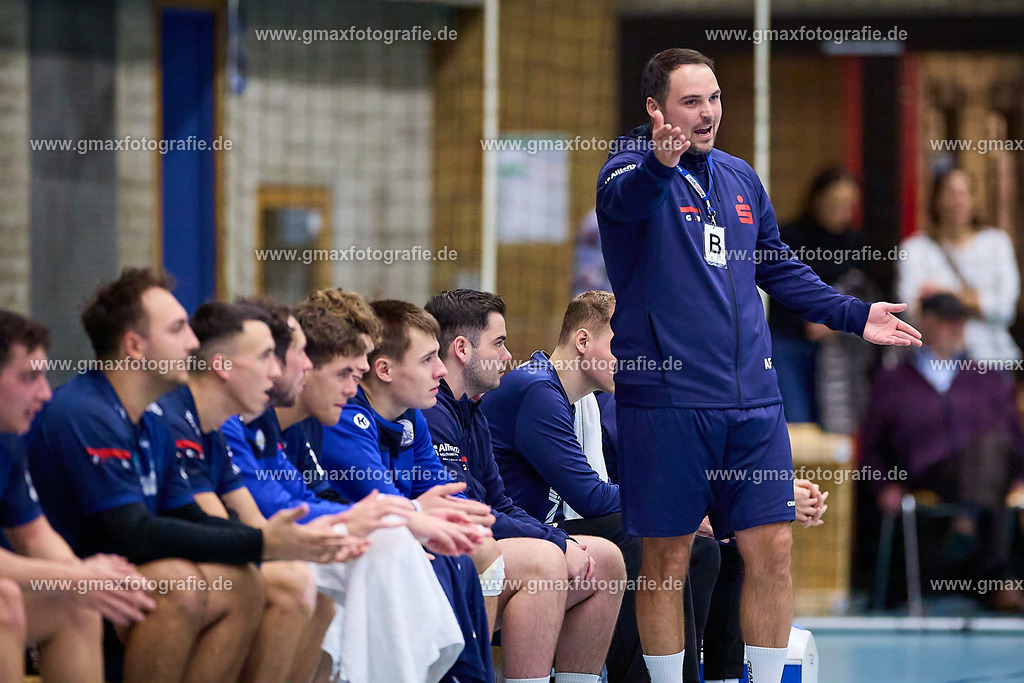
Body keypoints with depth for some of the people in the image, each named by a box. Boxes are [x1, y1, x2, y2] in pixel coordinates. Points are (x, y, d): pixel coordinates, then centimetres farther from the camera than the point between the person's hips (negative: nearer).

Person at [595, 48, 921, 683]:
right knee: (667, 558, 0)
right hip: (665, 398, -5)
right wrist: (660, 161, -53)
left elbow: (778, 267, 29)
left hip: (753, 399, 6)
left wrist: (854, 314, 23)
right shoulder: (632, 167, -5)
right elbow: (627, 198, -31)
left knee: (772, 548, 4)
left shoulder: (741, 179, 15)